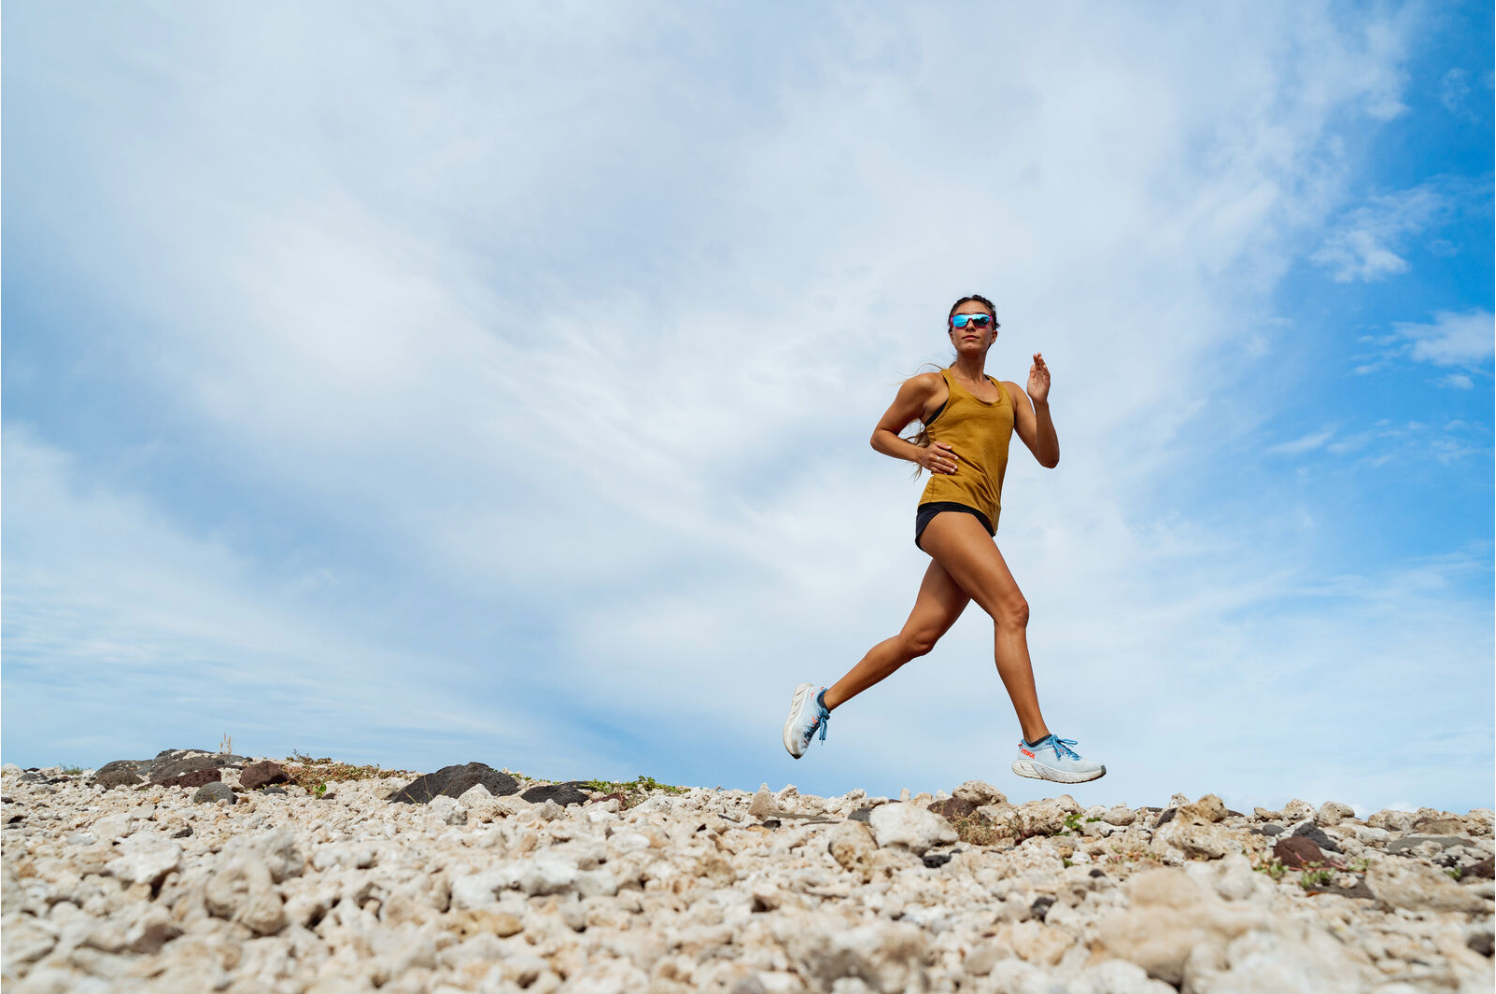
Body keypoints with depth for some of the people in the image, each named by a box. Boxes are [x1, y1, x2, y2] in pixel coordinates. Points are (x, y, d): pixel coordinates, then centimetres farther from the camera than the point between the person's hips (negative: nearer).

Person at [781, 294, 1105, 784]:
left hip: (980, 522, 6)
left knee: (918, 637, 2)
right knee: (1012, 607, -21)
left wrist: (1041, 403, -1)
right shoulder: (929, 385, 11)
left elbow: (1048, 458, 15)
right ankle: (1037, 744, -18)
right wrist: (918, 453, 0)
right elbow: (880, 435, 18)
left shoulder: (1010, 393, 23)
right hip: (946, 504, -6)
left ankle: (821, 700, 15)